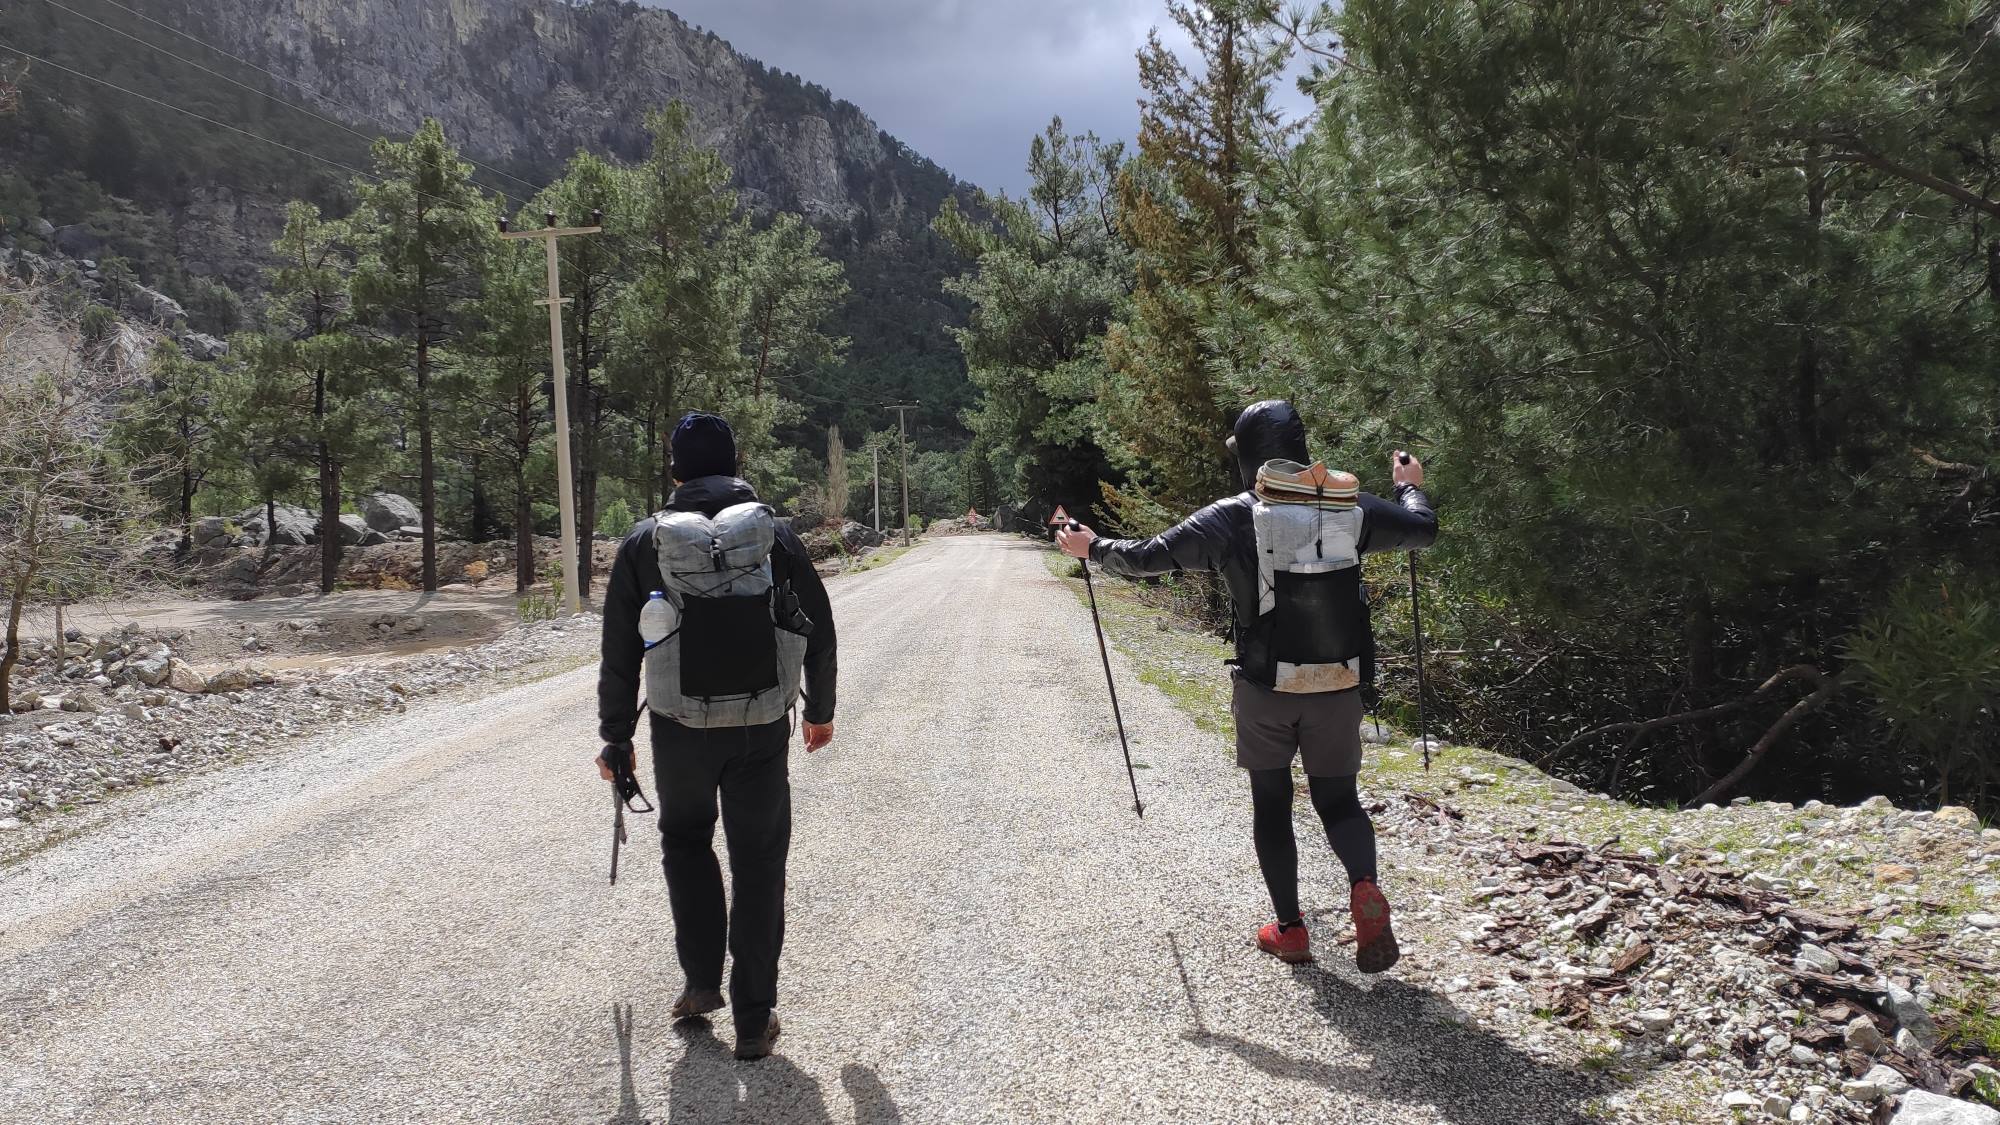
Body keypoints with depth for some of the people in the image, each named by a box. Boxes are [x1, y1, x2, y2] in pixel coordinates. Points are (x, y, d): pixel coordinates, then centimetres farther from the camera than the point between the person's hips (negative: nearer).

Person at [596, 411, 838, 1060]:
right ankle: (754, 1019, 14)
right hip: (762, 729, 0)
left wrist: (616, 740, 11)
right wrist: (820, 710, 19)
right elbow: (819, 631, 5)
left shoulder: (644, 544, -2)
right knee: (758, 864, 10)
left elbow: (619, 654, 1)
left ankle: (702, 982, 24)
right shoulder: (774, 535, -1)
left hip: (680, 731, 0)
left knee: (685, 840, 25)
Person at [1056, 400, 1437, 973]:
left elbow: (1148, 557, -10)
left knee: (1271, 805, 15)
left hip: (1264, 691, -2)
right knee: (1339, 799, 16)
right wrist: (1410, 486, 34)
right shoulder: (1353, 507, -1)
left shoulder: (1235, 517, -9)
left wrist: (1094, 548, 8)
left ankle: (1290, 930, 17)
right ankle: (1364, 887, -12)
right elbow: (1424, 528, 14)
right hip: (1339, 690, 2)